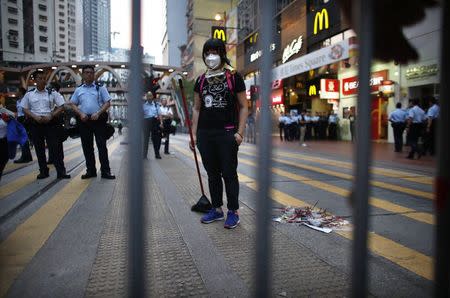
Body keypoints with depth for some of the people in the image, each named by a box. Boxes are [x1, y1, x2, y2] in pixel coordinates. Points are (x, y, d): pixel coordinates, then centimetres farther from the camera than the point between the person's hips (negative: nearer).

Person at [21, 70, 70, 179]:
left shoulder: (52, 93, 2)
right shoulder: (29, 94, 6)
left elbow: (61, 106, -1)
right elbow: (25, 109, 7)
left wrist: (51, 116, -14)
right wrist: (35, 117, -10)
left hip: (50, 123, -2)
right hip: (35, 124, 2)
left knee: (55, 147, -5)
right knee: (39, 148, 8)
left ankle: (61, 171, -2)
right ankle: (43, 171, 19)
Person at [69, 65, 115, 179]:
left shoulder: (100, 88, 5)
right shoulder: (78, 90, 13)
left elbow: (107, 103, -1)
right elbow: (73, 104, 12)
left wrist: (98, 113, -14)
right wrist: (81, 114, -6)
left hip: (98, 119, -3)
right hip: (84, 120, 3)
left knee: (102, 145, -5)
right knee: (87, 147, 7)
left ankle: (105, 171, -1)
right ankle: (90, 170, 17)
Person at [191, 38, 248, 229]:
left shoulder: (233, 77, -1)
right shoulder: (201, 80, 11)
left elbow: (244, 107, -1)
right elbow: (196, 109, 13)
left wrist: (240, 132, -10)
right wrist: (193, 134, 7)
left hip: (227, 133, -4)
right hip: (205, 134, 5)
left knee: (229, 173, 1)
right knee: (212, 174, 11)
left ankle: (233, 212, 12)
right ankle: (217, 209, 24)